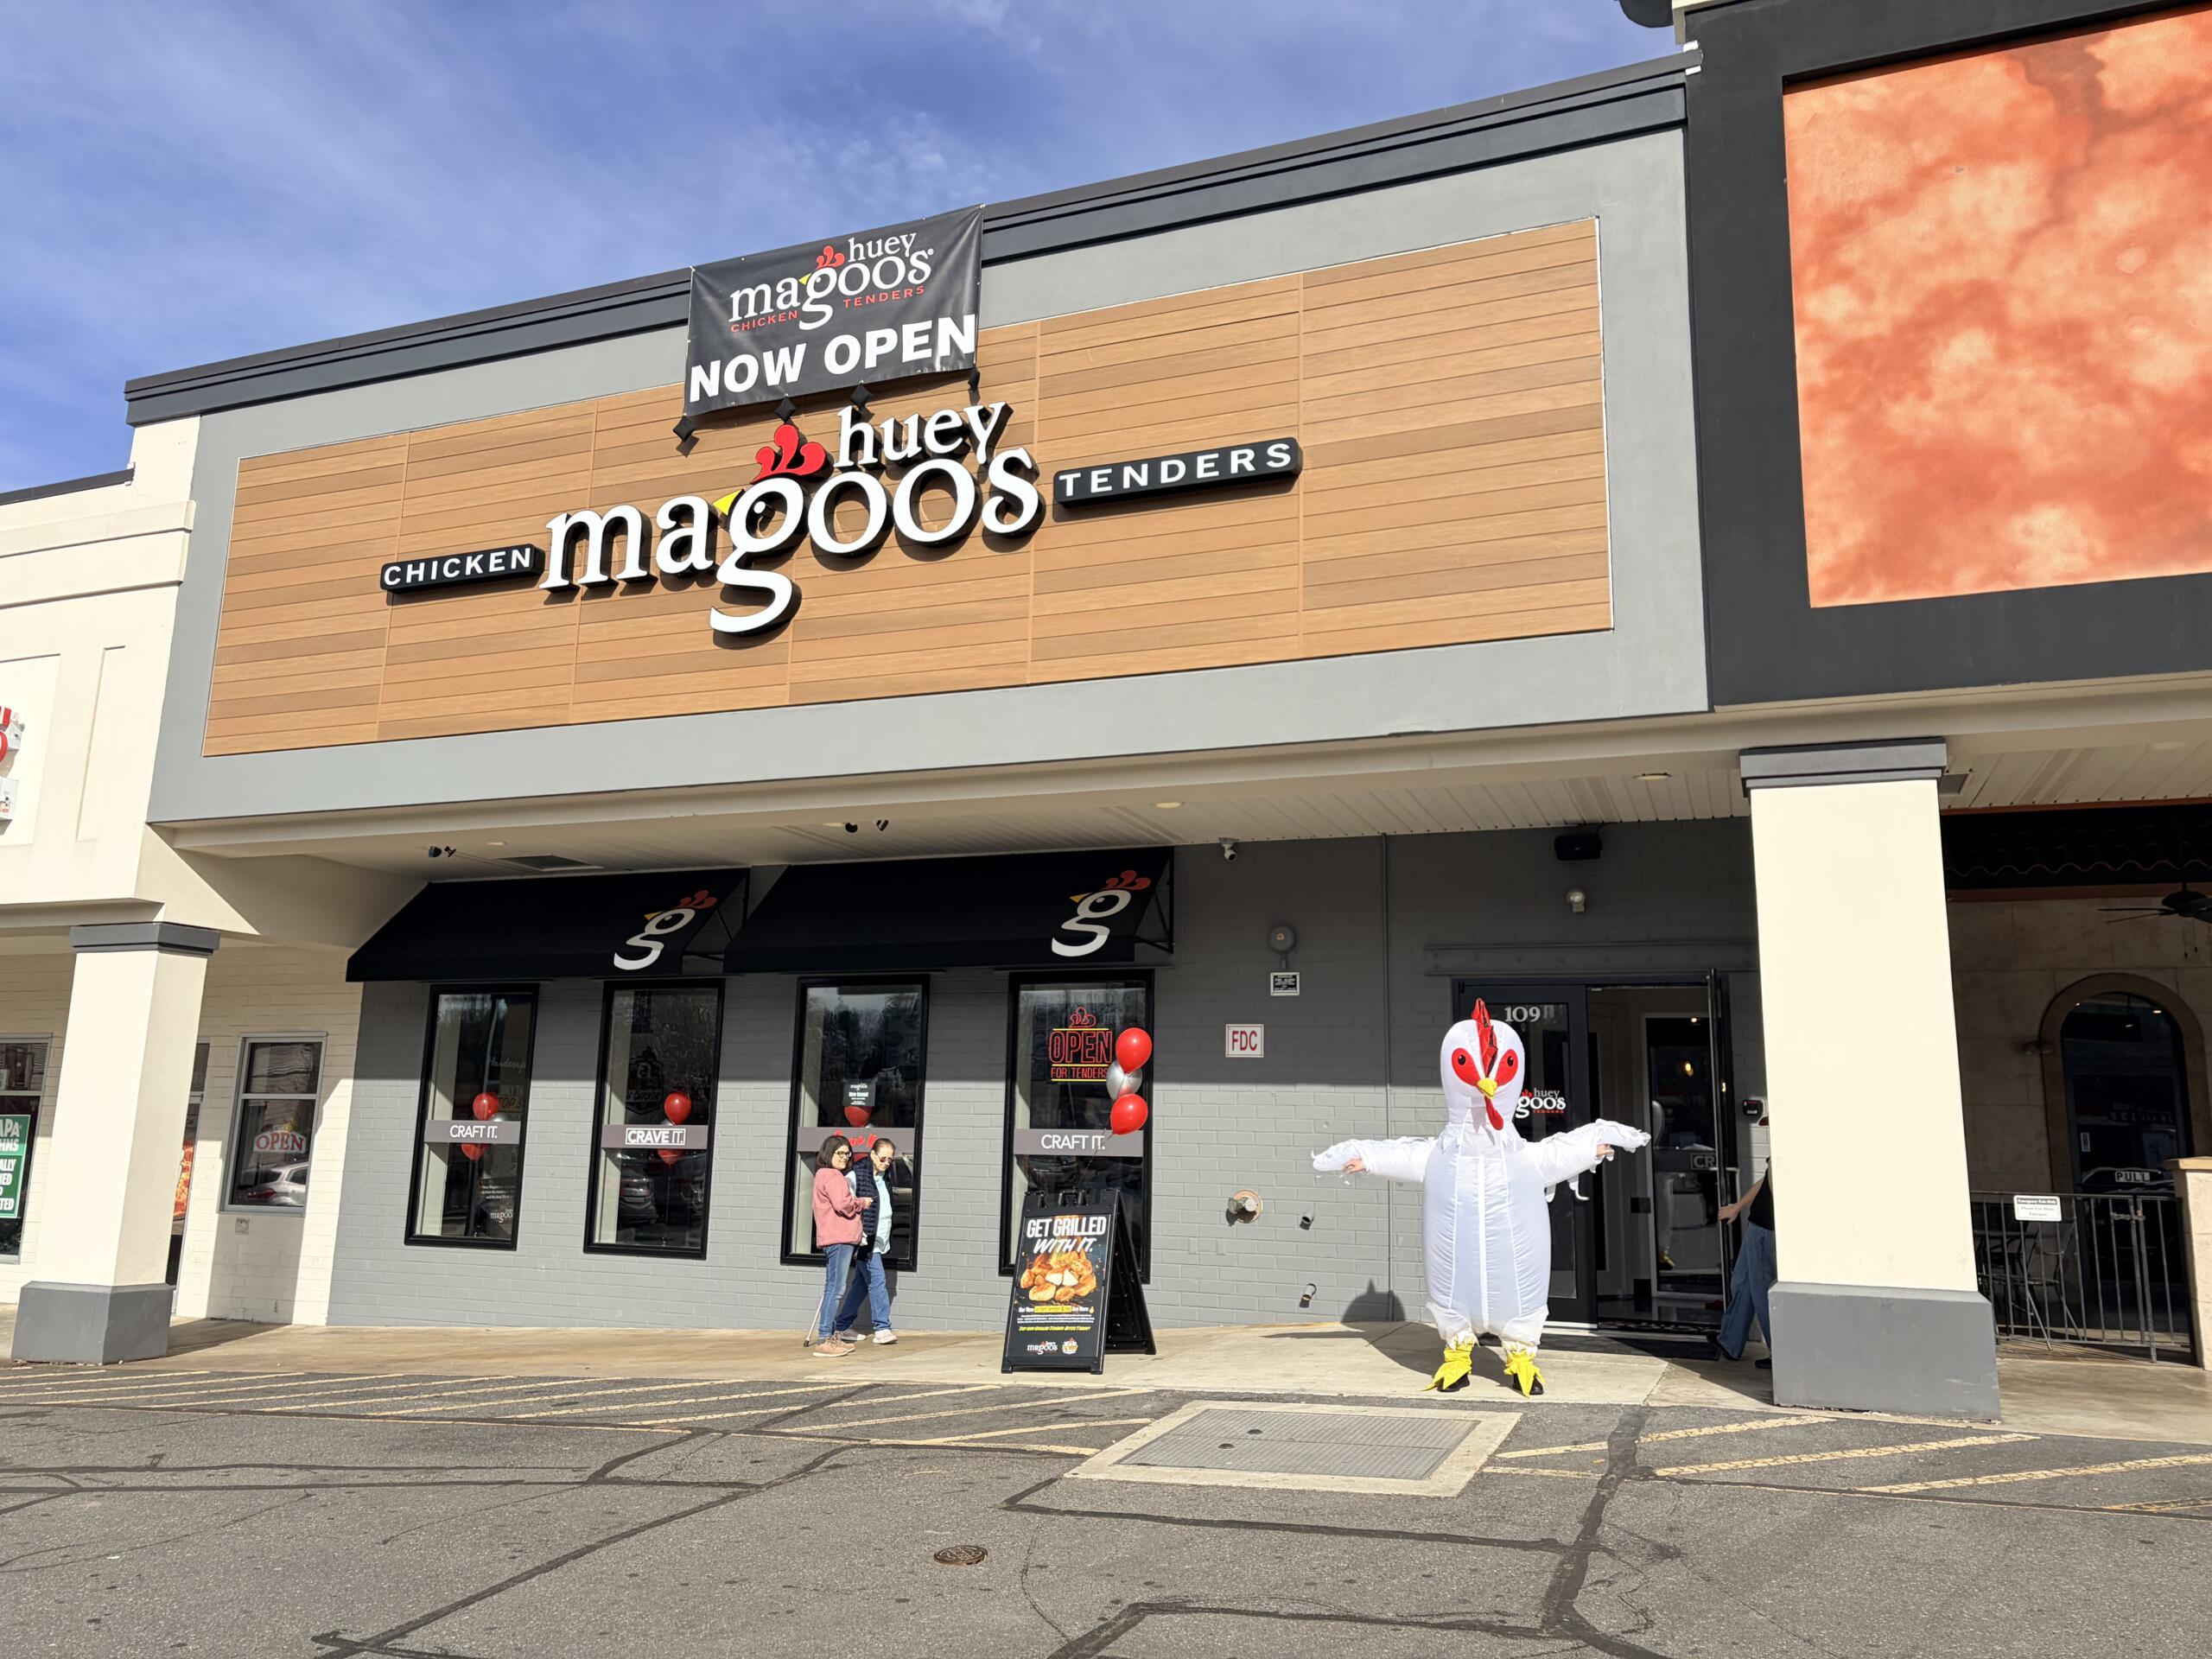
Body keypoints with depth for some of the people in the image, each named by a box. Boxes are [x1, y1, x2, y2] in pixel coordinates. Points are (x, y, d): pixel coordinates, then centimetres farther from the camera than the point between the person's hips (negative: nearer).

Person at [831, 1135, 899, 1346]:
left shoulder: (885, 1177, 14)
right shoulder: (857, 1175, -11)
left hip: (879, 1240, 8)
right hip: (865, 1240, -8)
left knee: (860, 1283, 11)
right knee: (877, 1280, -11)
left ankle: (842, 1327, 18)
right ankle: (882, 1328, -8)